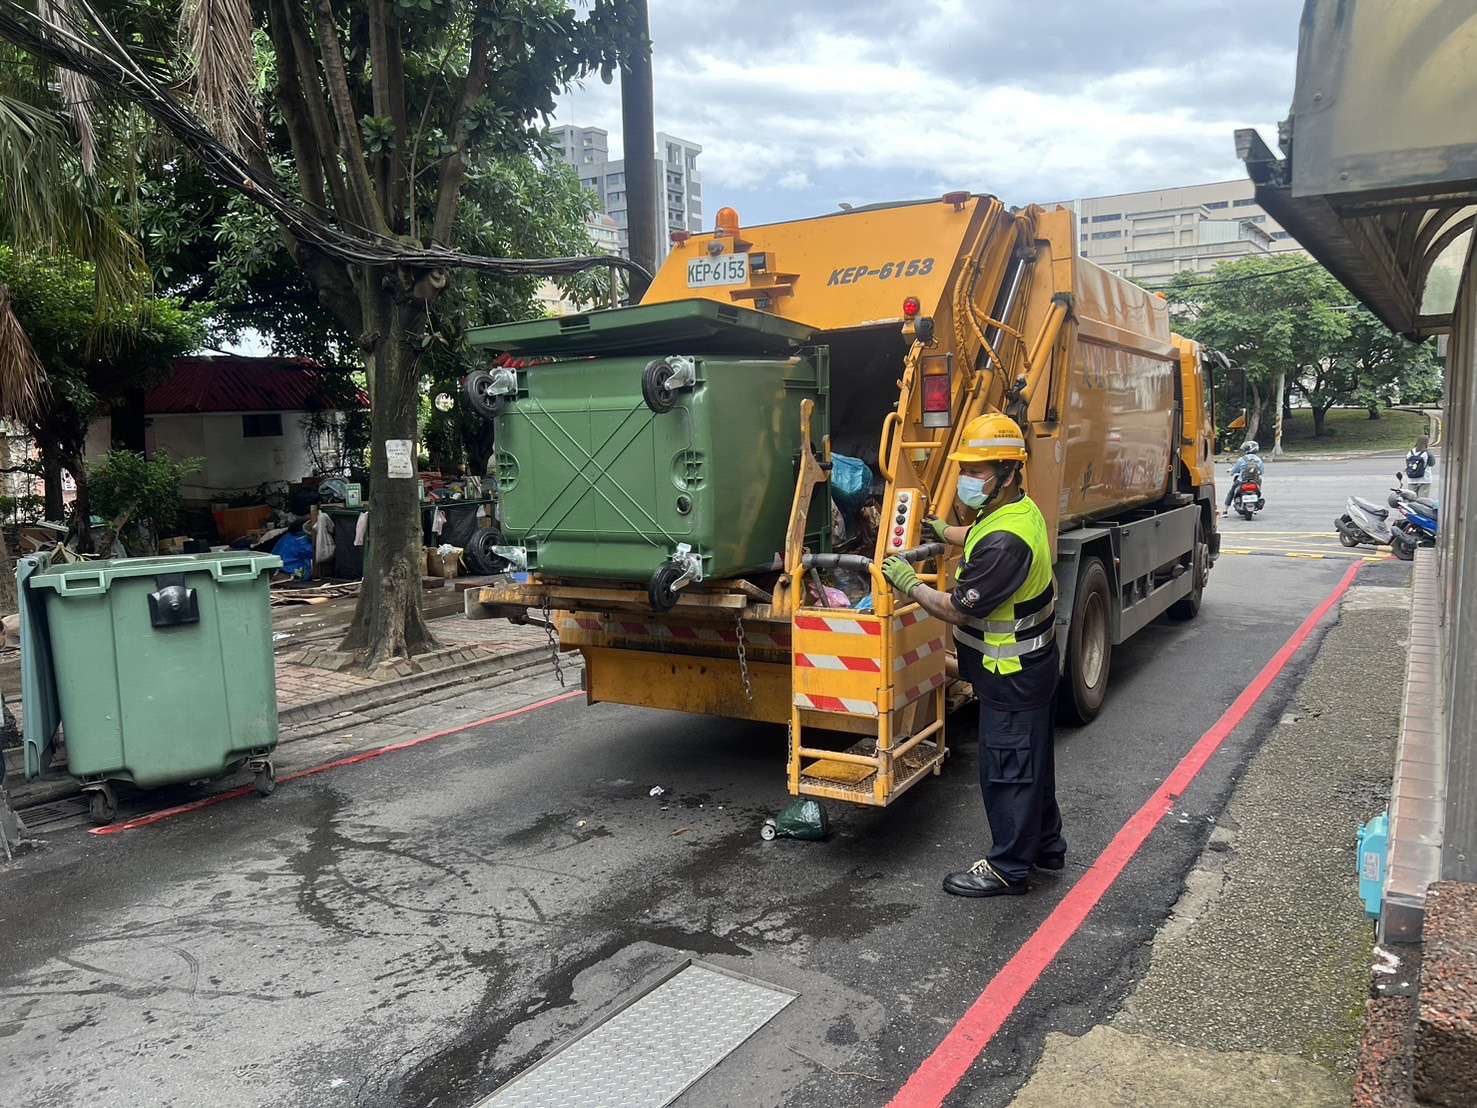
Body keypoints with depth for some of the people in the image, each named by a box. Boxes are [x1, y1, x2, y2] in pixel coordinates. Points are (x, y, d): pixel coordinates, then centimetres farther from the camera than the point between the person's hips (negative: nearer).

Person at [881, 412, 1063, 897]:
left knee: (1006, 770, 2)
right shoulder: (1020, 509, 3)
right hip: (1031, 663, 10)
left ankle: (1008, 868, 15)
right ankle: (1045, 844, 37)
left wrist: (909, 583, -14)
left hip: (1011, 675, -10)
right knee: (1032, 760, 22)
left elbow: (958, 608, -26)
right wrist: (944, 532, 36)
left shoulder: (1005, 540, -30)